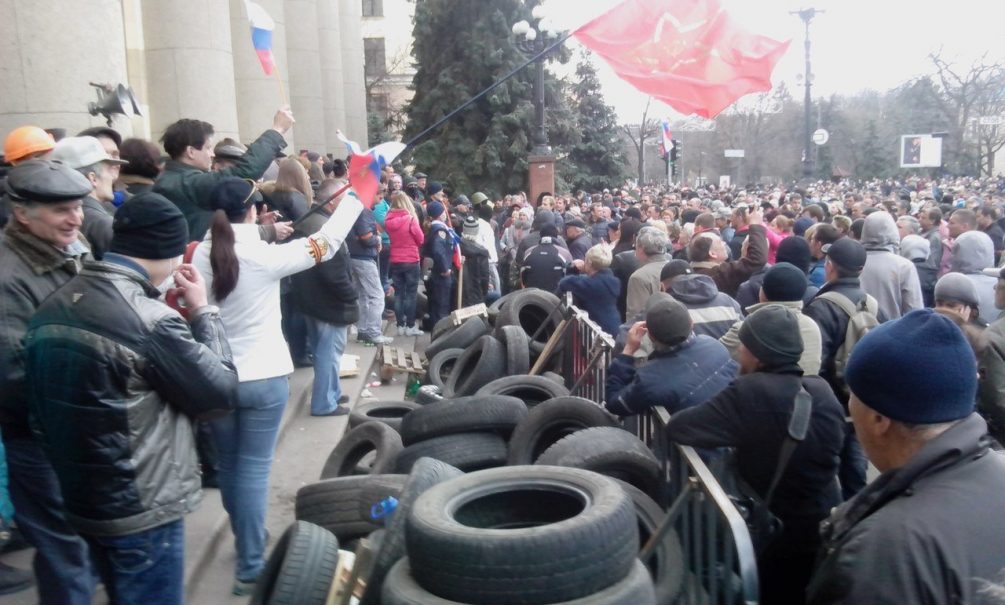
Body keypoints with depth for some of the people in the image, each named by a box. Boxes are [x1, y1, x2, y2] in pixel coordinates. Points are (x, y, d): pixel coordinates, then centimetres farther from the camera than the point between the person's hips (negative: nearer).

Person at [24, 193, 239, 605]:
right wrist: (203, 311, -5)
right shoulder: (152, 321, -25)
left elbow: (40, 409, 10)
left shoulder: (50, 308, -1)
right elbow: (221, 395, -13)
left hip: (82, 498, 8)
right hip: (142, 508, -7)